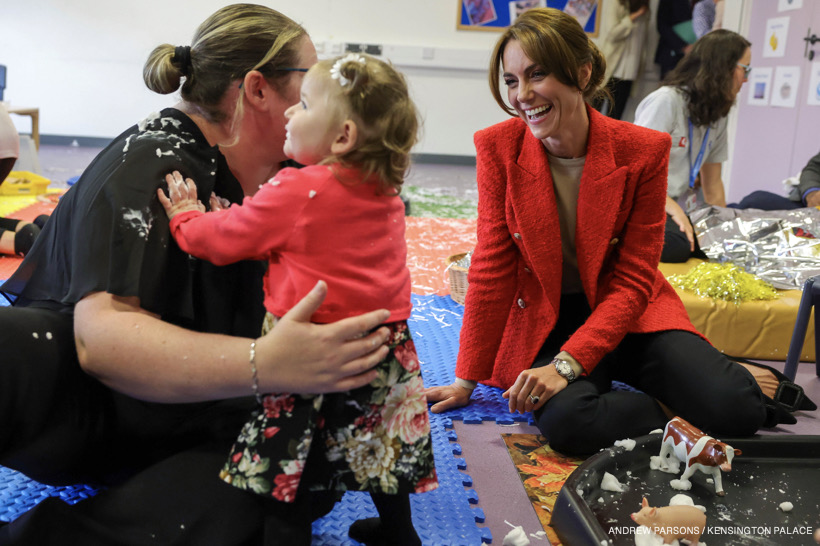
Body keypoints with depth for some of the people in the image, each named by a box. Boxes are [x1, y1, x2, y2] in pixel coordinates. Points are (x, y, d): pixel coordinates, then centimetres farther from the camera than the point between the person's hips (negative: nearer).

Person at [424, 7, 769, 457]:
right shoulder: (498, 147, -10)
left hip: (628, 315, 0)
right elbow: (492, 268, -5)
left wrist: (567, 364, -24)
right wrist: (467, 380, -5)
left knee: (736, 409, -23)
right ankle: (668, 411, -4)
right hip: (545, 321, 0)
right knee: (566, 421, -32)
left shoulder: (643, 150, -12)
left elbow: (634, 280, -10)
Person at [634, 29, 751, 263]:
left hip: (681, 210, 7)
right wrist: (673, 209, -23)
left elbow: (713, 184, 17)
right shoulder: (666, 101, -10)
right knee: (676, 245, -37)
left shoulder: (719, 115, 14)